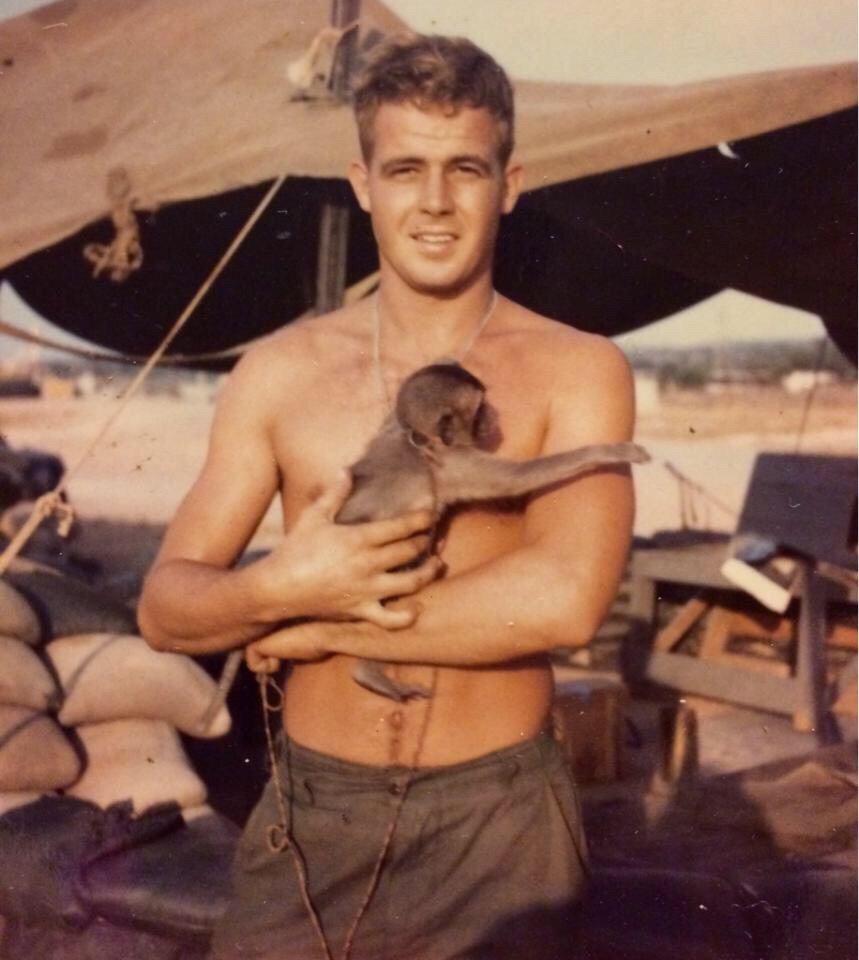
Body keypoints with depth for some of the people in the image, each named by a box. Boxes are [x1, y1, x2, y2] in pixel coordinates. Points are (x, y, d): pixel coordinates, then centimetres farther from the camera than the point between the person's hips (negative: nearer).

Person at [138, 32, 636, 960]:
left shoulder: (577, 371, -6)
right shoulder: (278, 372, 0)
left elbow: (565, 599, -21)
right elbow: (164, 606, 1)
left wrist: (318, 627, -14)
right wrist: (282, 587, -21)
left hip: (497, 821, -1)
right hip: (313, 814, 2)